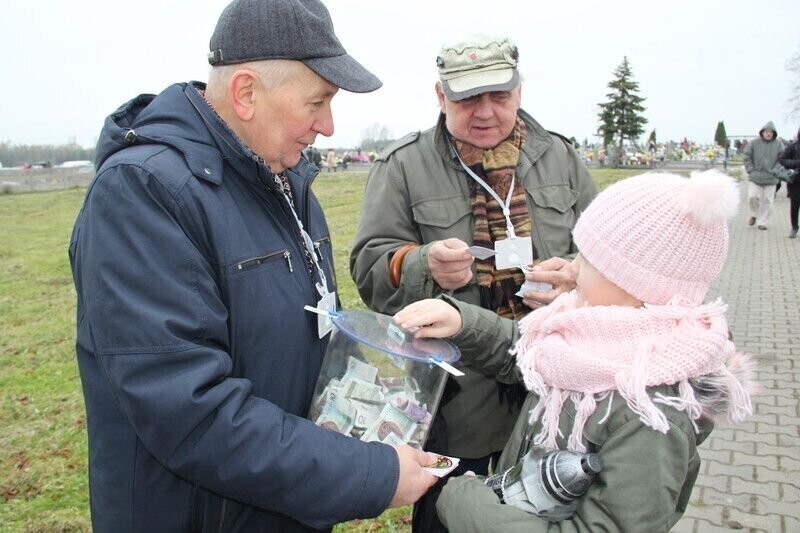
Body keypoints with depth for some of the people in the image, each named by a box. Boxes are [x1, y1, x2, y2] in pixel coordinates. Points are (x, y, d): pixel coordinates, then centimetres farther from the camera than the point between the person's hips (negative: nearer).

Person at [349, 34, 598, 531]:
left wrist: (576, 277, -14)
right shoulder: (403, 166, -4)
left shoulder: (560, 156, 5)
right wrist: (424, 265, -27)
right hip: (454, 402, -2)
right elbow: (369, 268, -5)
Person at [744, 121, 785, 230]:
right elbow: (747, 157, 4)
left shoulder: (779, 144, 2)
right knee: (752, 197, -5)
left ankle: (762, 222, 12)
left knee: (767, 200, 2)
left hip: (771, 179, 0)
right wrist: (751, 170, -4)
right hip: (755, 177, 0)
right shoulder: (754, 143, 0)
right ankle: (754, 214, 24)